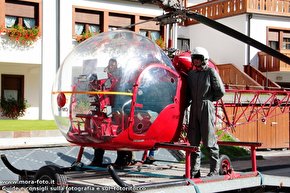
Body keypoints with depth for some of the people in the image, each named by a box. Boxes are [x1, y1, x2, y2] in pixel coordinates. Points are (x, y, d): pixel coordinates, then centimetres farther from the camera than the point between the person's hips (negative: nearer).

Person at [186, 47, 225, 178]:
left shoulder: (211, 72, -3)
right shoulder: (191, 73, 13)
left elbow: (220, 91, -4)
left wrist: (209, 100, 3)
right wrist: (193, 99, 8)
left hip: (206, 108, -6)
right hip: (194, 108, 6)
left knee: (209, 139, -4)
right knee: (193, 140, 6)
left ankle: (214, 169, 4)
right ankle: (194, 169, 13)